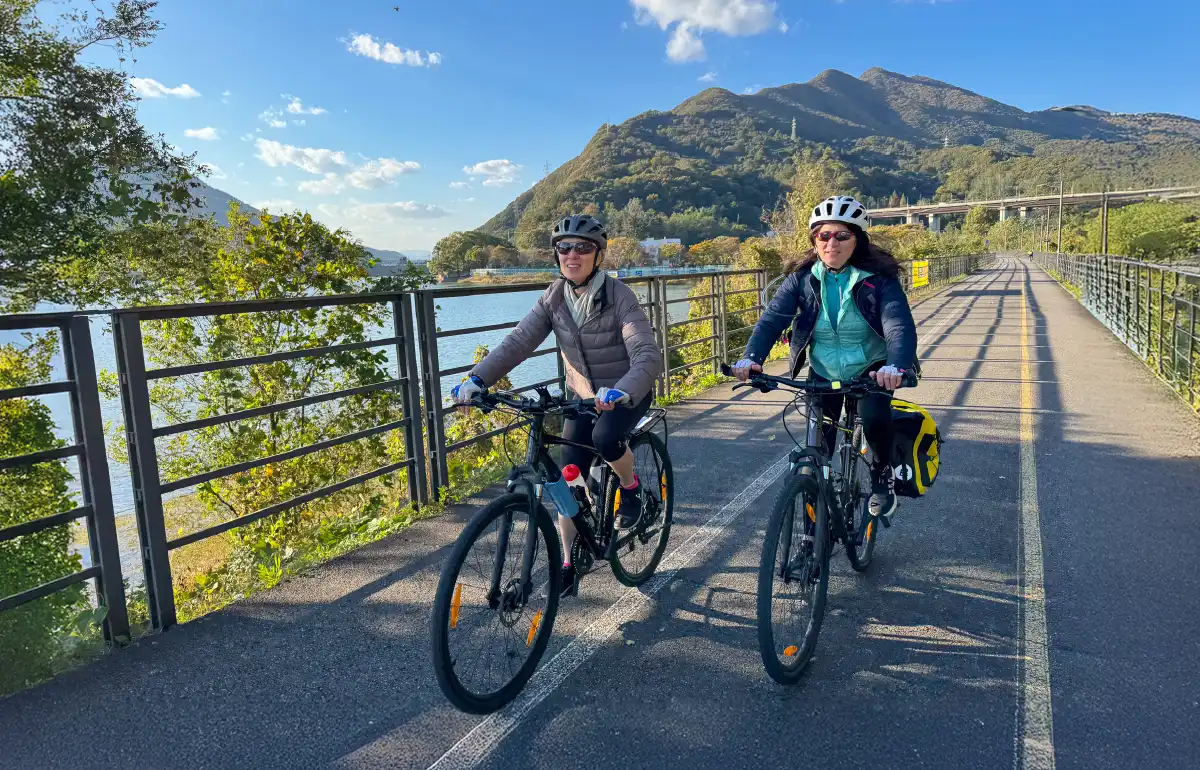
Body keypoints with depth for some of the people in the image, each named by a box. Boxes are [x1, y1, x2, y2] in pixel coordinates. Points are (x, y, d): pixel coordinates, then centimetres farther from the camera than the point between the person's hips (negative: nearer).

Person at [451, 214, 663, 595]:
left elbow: (648, 355, -33)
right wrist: (477, 379, -31)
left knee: (604, 437, -35)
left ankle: (632, 487, -2)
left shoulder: (619, 296, -23)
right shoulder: (554, 297, -9)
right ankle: (569, 564, 14)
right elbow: (517, 342, -16)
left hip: (628, 392, -4)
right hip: (583, 395, 4)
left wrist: (620, 392, -52)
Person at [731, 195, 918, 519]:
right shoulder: (802, 278, -11)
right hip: (823, 373, 3)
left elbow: (899, 325, -30)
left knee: (875, 416, -30)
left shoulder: (878, 278, -17)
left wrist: (896, 366, -52)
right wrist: (751, 358, -41)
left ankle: (882, 474, 1)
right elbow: (772, 318, -22)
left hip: (871, 370, -2)